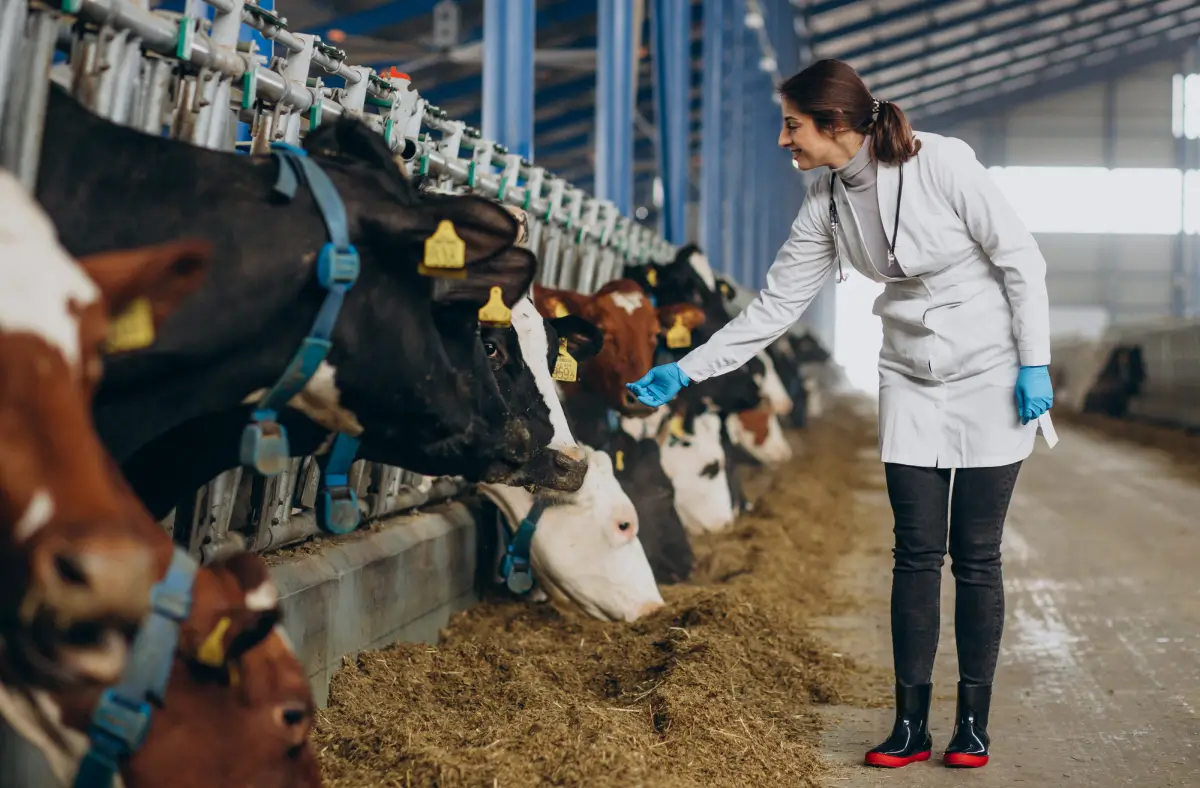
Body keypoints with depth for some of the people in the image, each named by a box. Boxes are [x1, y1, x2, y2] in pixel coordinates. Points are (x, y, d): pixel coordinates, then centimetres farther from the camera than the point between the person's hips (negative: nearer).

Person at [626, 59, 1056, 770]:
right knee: (917, 553, 1)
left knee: (975, 555, 0)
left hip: (991, 376, -4)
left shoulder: (942, 162, -18)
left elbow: (1020, 257, -12)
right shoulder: (828, 203, -2)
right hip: (911, 383, 4)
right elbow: (777, 305, 3)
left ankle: (974, 724, 12)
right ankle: (911, 725, 9)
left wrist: (1034, 364, -12)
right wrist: (686, 371, 0)